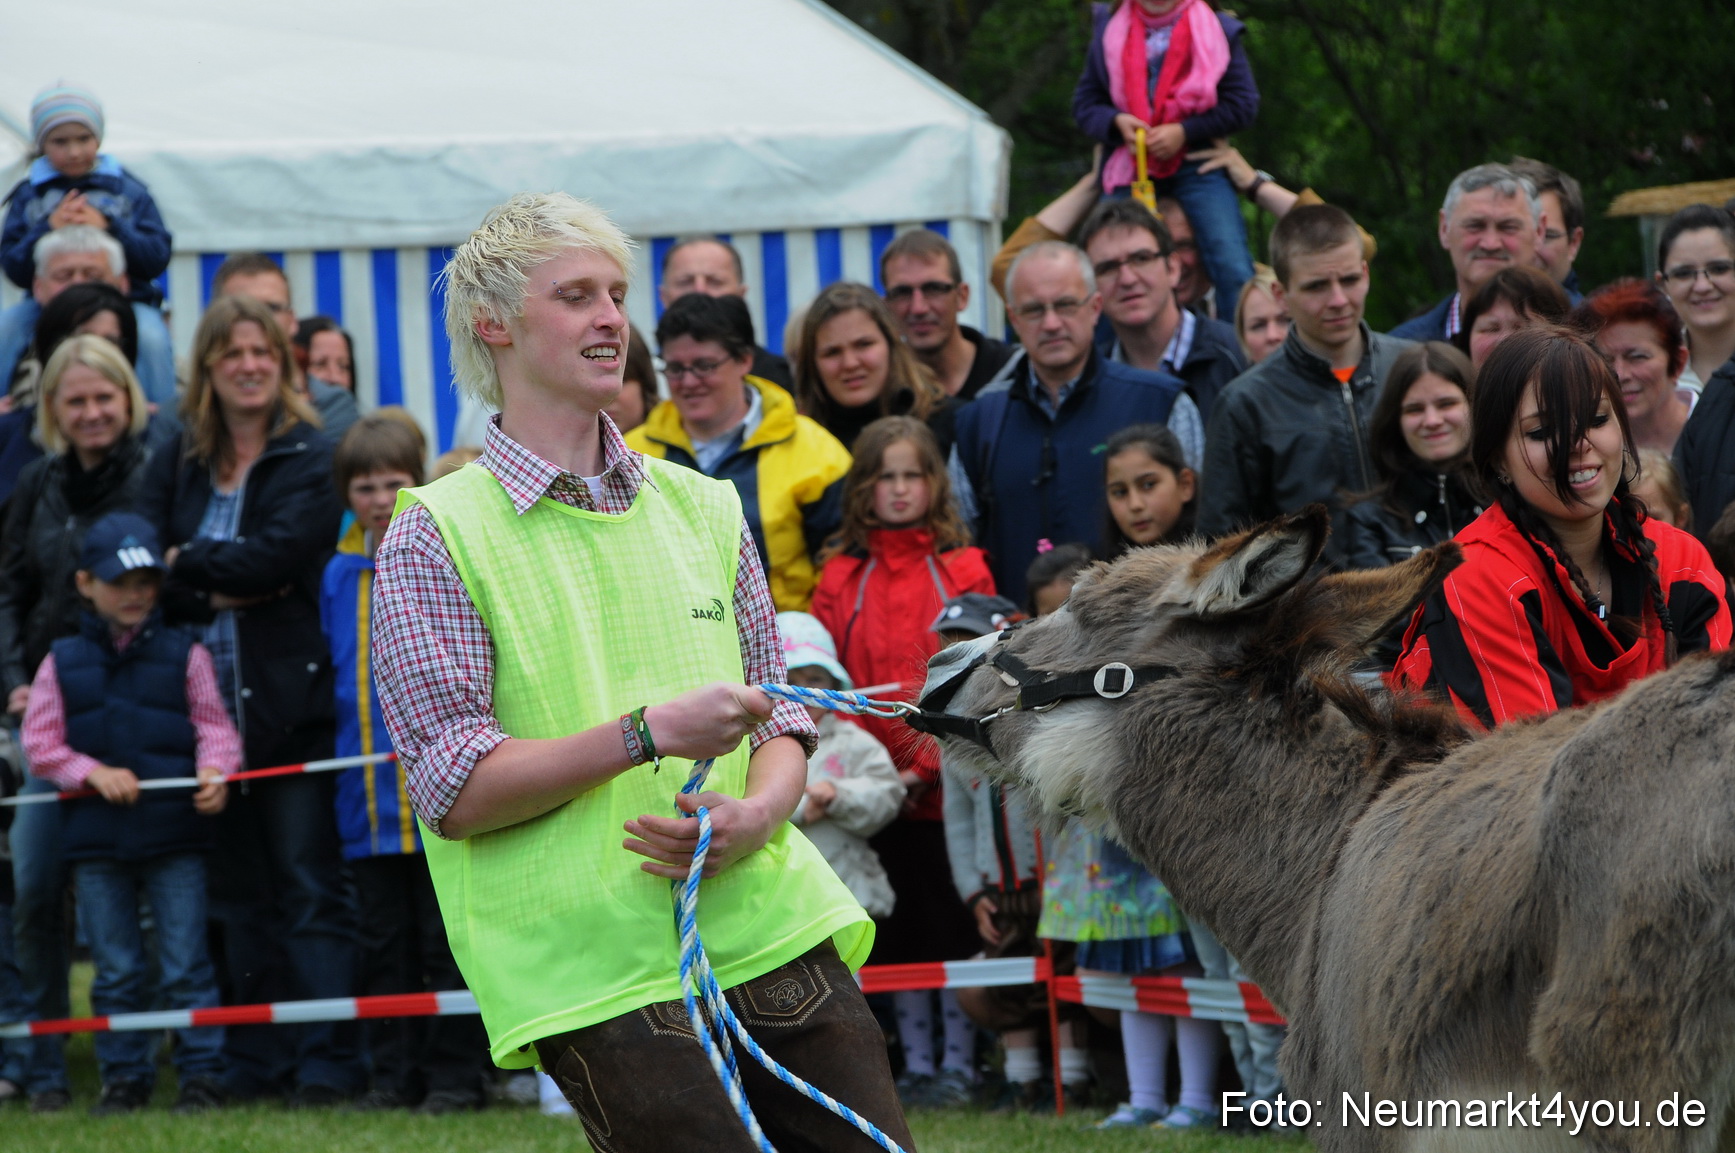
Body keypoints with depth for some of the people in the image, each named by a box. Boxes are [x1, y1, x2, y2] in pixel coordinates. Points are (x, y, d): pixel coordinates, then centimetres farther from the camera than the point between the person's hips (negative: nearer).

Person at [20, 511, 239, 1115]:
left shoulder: (184, 656, 4)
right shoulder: (62, 663, 7)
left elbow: (214, 725, 2)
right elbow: (40, 742, 4)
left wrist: (215, 771, -18)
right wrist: (94, 772, -10)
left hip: (176, 835, -2)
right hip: (96, 839, 2)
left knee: (185, 967, -1)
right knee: (116, 969, 8)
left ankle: (201, 1075, 3)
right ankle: (124, 1077, 16)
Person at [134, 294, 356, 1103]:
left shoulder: (312, 460, -1)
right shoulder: (175, 466, 13)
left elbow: (282, 552, -16)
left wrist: (191, 566, -5)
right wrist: (222, 591, -13)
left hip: (291, 702, -5)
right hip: (208, 702, 5)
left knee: (309, 886, -6)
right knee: (238, 893, 9)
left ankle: (328, 1062, -7)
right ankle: (256, 1064, 13)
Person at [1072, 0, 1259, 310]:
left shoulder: (1218, 29, 3)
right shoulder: (1110, 29, 10)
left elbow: (1243, 102, 0)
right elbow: (1085, 102, 9)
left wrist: (1185, 132, -11)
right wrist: (1115, 122, -13)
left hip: (1196, 165, -2)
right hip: (1129, 165, 2)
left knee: (1231, 263, -17)